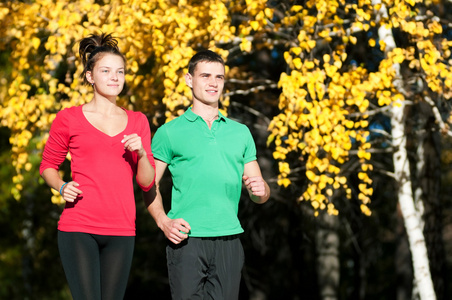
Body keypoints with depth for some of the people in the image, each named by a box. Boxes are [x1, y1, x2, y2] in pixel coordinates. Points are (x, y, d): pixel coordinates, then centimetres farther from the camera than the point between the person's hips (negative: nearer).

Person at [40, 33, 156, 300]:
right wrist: (62, 187, -6)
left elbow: (147, 182, 13)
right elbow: (48, 165, 15)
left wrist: (141, 153, -6)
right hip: (78, 229, -3)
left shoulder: (137, 121, 13)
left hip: (121, 232, 3)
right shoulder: (69, 118, 4)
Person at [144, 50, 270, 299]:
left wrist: (260, 190, -5)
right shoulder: (170, 132, 7)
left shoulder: (241, 132, 18)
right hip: (186, 240, -3)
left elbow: (260, 193, 18)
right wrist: (163, 221, -10)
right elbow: (149, 185, 6)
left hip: (228, 241, 3)